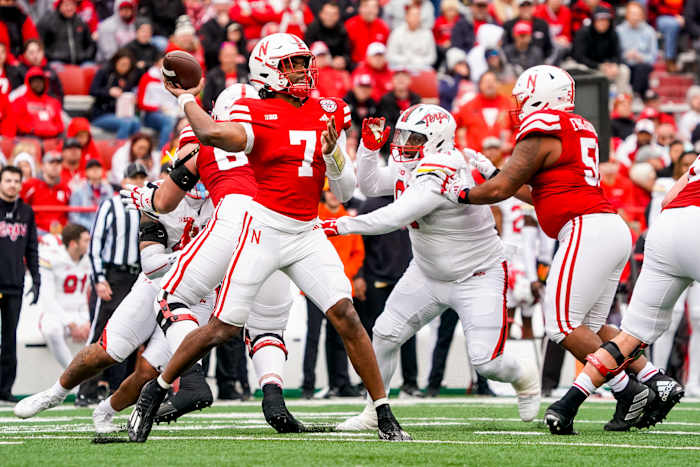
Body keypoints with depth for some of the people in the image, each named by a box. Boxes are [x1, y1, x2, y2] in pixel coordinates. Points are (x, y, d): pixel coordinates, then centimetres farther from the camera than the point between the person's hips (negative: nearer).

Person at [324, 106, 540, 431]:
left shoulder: (442, 177, -32)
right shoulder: (412, 169, -3)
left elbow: (394, 218, -37)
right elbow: (370, 185, 10)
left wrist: (342, 226, -34)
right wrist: (369, 148, -6)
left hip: (477, 278, -8)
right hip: (428, 274, 8)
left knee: (486, 362, -10)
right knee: (385, 334, -2)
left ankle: (524, 378, 25)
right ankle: (374, 411, 13)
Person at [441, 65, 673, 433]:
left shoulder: (540, 133, -7)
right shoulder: (579, 128, 21)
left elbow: (501, 190, -6)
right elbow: (542, 195, 28)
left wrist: (462, 194, 11)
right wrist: (494, 173, 31)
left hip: (587, 230, -9)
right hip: (613, 230, 9)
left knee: (563, 325, -6)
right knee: (589, 326, 13)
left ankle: (628, 392, -10)